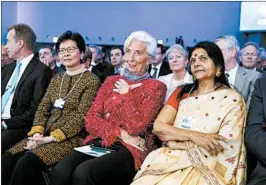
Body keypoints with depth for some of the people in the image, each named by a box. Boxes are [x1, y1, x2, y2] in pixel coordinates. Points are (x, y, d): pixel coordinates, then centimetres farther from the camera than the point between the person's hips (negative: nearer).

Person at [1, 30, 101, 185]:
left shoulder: (92, 81, -4)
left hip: (71, 139, -6)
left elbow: (81, 117, -12)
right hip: (45, 134, 6)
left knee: (27, 163, -29)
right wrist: (37, 133, -9)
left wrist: (50, 138, -18)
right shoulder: (56, 79, 17)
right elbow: (43, 108, 10)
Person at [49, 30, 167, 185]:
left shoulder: (156, 87, 2)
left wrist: (126, 94, -2)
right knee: (61, 170, -27)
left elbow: (136, 126, -11)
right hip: (98, 143, 4)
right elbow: (91, 120, 6)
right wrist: (120, 133, -8)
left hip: (129, 150, -4)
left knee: (83, 172, -32)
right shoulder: (111, 81, 17)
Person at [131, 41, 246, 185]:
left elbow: (225, 147, -10)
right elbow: (158, 127, 1)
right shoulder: (181, 93, 13)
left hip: (206, 166, -4)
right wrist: (193, 135, -15)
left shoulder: (232, 99, -1)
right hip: (170, 159, 4)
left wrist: (173, 139, -8)